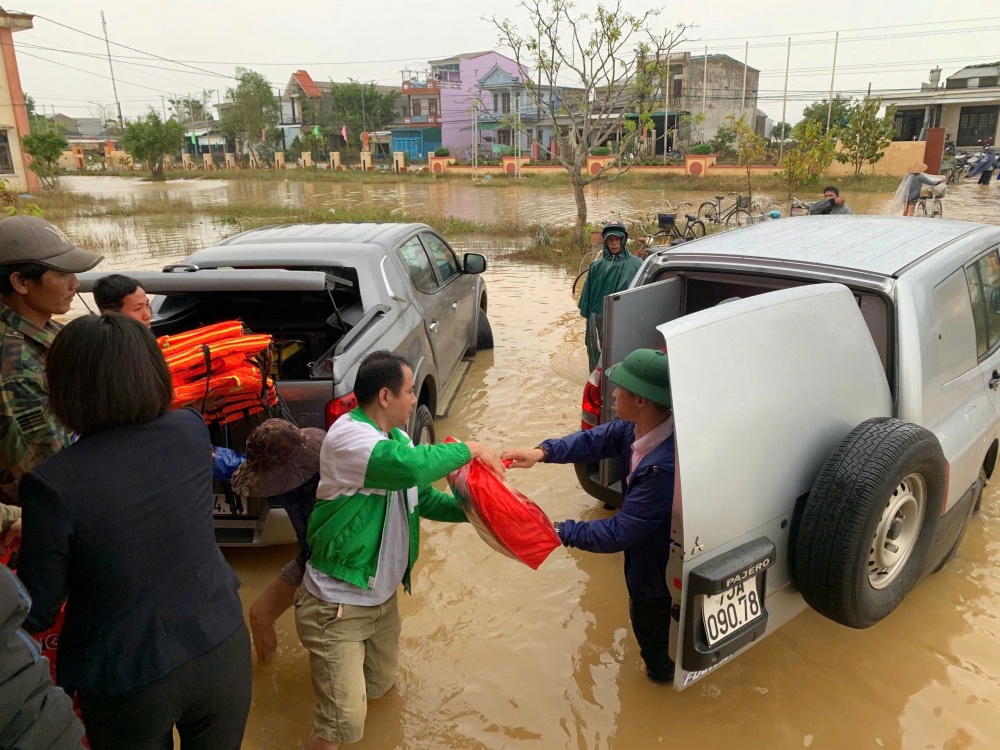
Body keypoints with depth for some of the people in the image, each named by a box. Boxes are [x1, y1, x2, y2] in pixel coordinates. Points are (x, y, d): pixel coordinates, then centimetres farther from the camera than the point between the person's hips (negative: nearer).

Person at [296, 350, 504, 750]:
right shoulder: (348, 436, -26)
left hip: (383, 597, 9)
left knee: (380, 685, 26)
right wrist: (469, 449, -26)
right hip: (338, 604, -8)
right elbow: (412, 465, -42)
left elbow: (423, 496, 11)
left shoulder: (396, 438, 3)